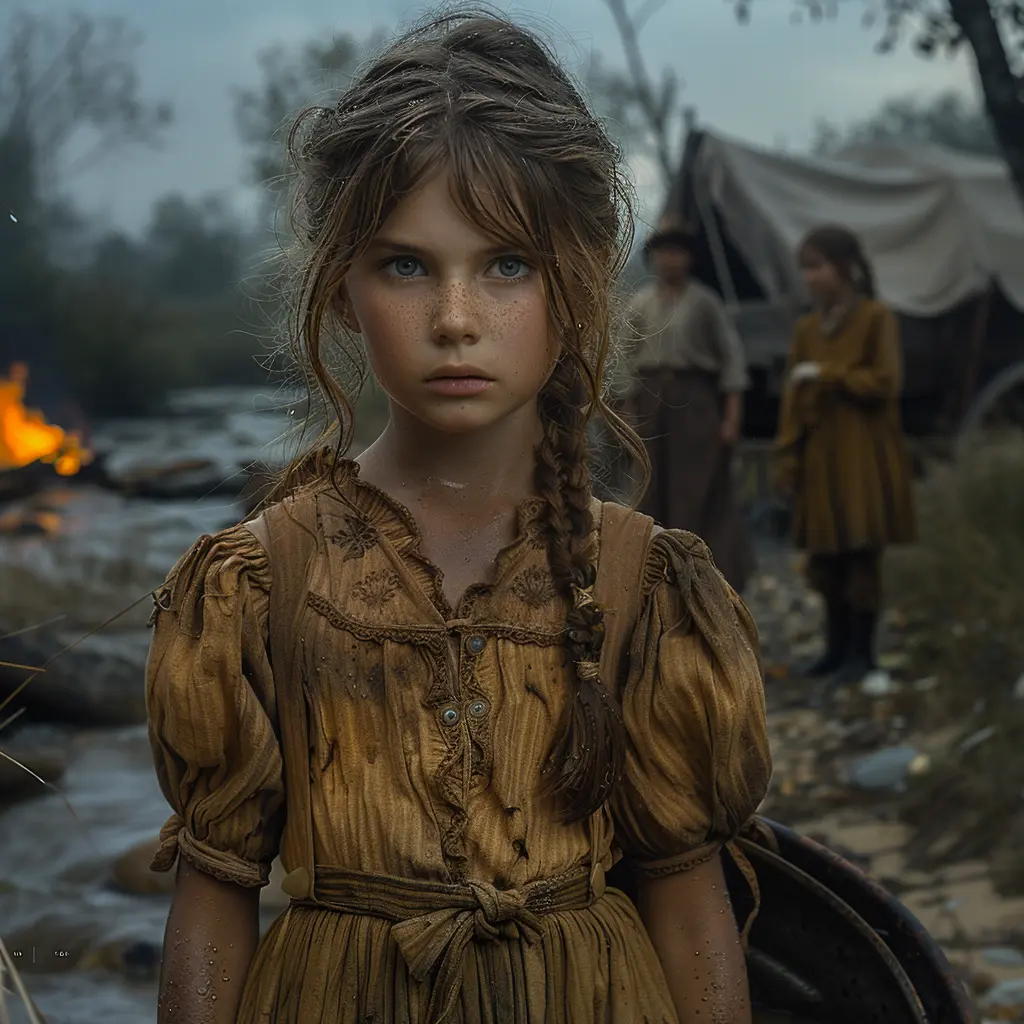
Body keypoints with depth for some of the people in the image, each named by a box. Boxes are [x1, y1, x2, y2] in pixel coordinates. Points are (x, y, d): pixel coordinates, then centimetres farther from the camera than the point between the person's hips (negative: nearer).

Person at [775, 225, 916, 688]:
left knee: (862, 556, -2)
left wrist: (826, 374, -13)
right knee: (825, 557, 7)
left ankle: (862, 652, 7)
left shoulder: (877, 317, -3)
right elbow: (793, 398, 8)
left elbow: (884, 383, -11)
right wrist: (788, 459, 3)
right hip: (820, 458, 5)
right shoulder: (807, 328, 10)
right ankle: (837, 646, 19)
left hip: (864, 458, -5)